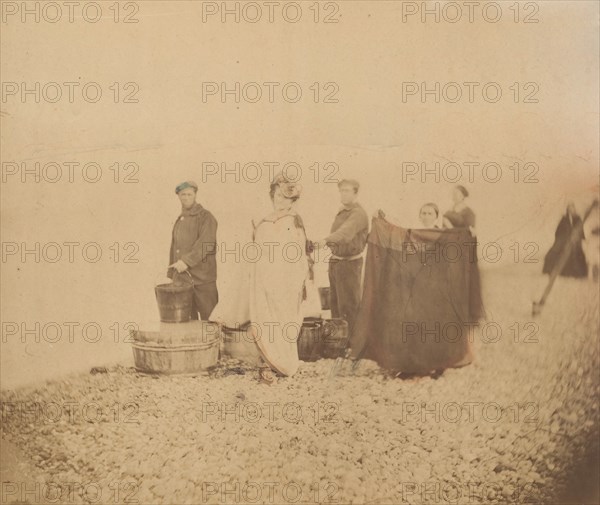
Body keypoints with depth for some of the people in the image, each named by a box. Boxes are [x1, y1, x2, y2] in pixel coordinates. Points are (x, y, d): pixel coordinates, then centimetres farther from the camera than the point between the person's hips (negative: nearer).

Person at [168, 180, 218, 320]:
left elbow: (206, 244, -18)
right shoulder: (179, 220, 18)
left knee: (209, 318, -3)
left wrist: (186, 261, -28)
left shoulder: (206, 217, -4)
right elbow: (175, 249, 19)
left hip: (202, 278, -6)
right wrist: (172, 275, 14)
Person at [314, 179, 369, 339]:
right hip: (335, 260, 9)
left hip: (349, 263, -9)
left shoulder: (358, 214, -18)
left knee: (348, 304, -6)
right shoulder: (341, 211, 11)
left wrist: (326, 240, -50)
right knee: (334, 301, 16)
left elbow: (345, 233, -36)